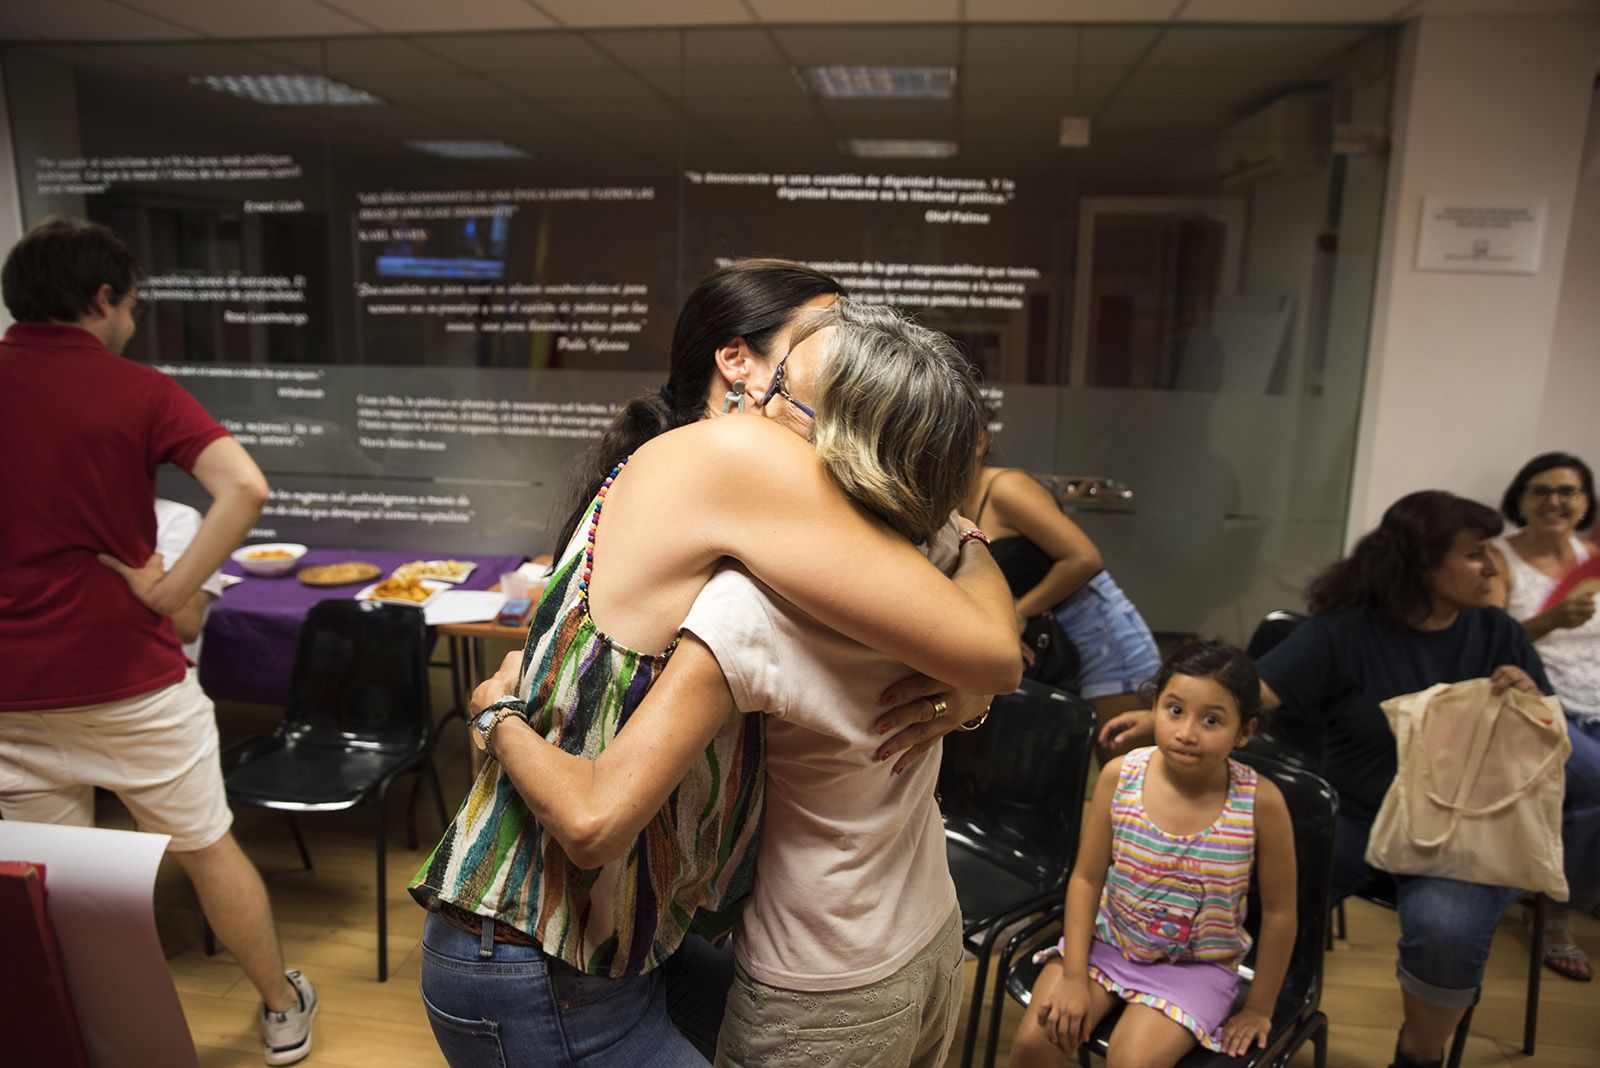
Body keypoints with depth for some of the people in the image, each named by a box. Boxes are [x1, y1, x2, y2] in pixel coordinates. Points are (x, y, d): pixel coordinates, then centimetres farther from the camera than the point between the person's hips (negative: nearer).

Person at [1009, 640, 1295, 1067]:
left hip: (1196, 966, -1)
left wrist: (1258, 1008, 2)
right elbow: (1086, 879, -7)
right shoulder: (1119, 775, -15)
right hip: (1107, 941, 2)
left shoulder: (1260, 802, -20)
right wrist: (1074, 977, -9)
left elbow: (1278, 912, -7)